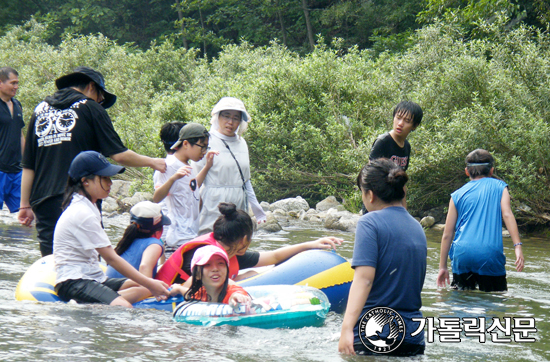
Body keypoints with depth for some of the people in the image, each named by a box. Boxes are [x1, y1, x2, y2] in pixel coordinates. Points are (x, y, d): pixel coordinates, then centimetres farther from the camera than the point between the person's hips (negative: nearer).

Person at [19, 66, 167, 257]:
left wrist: (25, 205, 17)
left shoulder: (40, 110, 15)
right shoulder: (90, 108, 2)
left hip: (43, 201, 4)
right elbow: (119, 155, -3)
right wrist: (152, 162, 12)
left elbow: (28, 166, 14)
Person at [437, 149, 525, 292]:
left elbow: (447, 234, 13)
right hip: (490, 254, -2)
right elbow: (507, 214, -4)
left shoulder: (457, 195, 15)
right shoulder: (499, 187, 13)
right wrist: (518, 246, -10)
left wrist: (443, 266, 18)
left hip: (462, 254, 2)